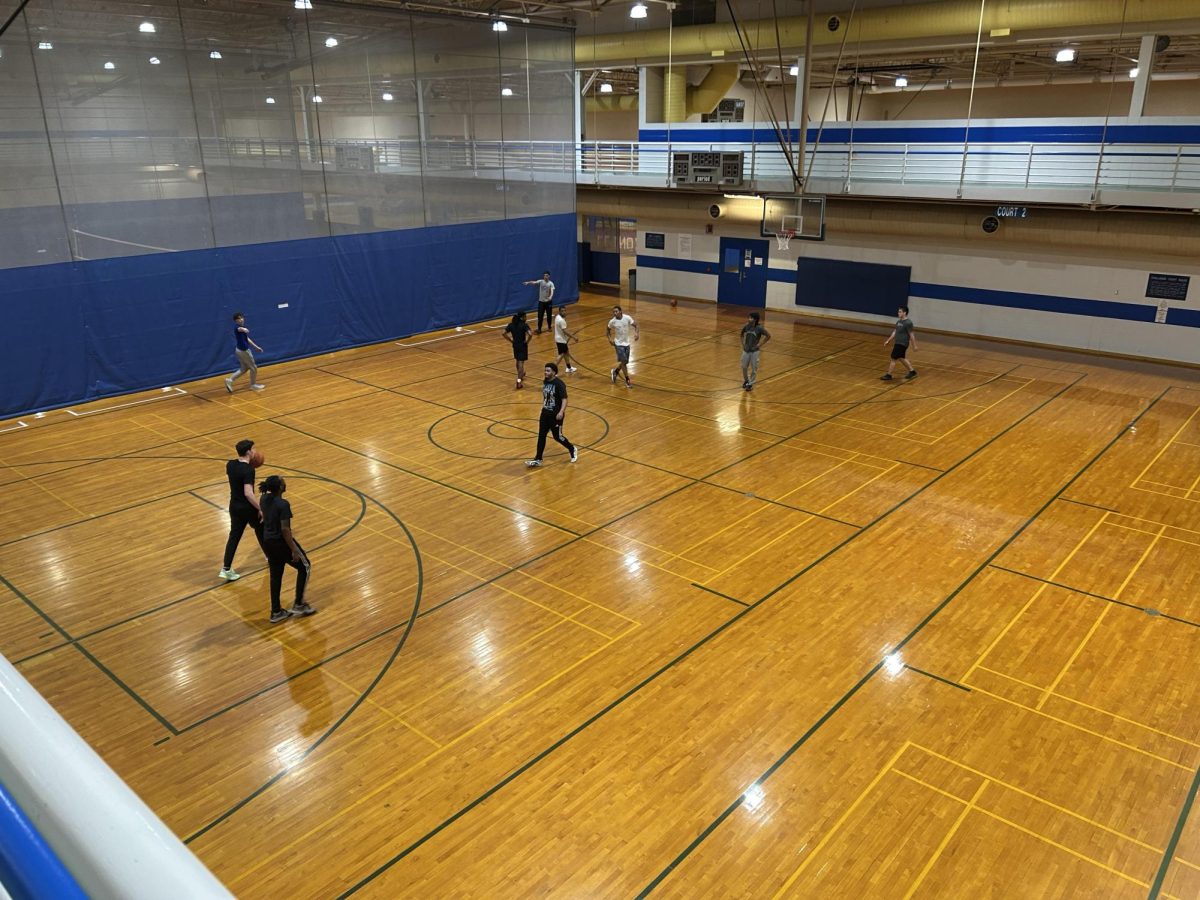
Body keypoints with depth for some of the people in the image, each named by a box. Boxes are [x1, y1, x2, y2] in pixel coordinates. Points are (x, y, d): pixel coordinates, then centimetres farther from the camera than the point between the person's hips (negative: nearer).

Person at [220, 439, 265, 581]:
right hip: (248, 508, -6)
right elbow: (248, 493, -30)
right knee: (261, 531, 18)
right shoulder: (248, 470, -25)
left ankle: (226, 569, 6)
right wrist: (260, 509, -22)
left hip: (234, 506, 6)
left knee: (234, 536, 11)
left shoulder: (230, 464, -2)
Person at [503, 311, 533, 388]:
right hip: (522, 345, -5)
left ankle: (521, 375, 45)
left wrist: (510, 340, 4)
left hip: (515, 345, 5)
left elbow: (503, 333, -3)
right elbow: (530, 334, -28)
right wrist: (527, 341, -12)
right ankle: (519, 381, -10)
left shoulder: (511, 325, 0)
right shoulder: (524, 325, -14)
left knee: (518, 361, 25)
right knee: (521, 362, -3)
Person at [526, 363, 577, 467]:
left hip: (555, 415, -7)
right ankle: (538, 460, 12)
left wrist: (561, 412, -36)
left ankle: (572, 449, 30)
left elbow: (564, 399, -23)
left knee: (557, 436, 4)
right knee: (541, 436, 6)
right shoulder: (545, 381, 3)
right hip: (545, 412, 7)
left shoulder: (559, 384, -20)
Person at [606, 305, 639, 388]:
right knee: (623, 361, -13)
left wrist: (637, 333, -23)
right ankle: (627, 380, -1)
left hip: (626, 343, 3)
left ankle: (615, 372, 39)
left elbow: (635, 325, -4)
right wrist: (610, 339, -8)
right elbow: (608, 330, 5)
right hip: (618, 344, -3)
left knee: (625, 362, 10)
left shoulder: (627, 318, -13)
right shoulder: (612, 321, -14)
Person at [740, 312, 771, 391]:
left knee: (754, 368, 3)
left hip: (755, 351, -4)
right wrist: (743, 344, 7)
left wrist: (760, 344, -9)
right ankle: (746, 381, 33)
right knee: (744, 367, 10)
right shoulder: (746, 326, -5)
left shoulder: (759, 328, -16)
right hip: (746, 350, 4)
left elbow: (768, 336, -9)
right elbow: (742, 334, 16)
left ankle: (750, 384, 16)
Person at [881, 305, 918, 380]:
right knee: (902, 358, 19)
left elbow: (911, 335, -15)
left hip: (902, 344, -9)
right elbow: (895, 332, 17)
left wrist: (914, 346, -12)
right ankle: (912, 371, 32)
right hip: (898, 343, 9)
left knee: (893, 359, -4)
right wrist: (888, 341, 16)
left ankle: (888, 375, 4)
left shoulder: (908, 323, -17)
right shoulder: (899, 321, 9)